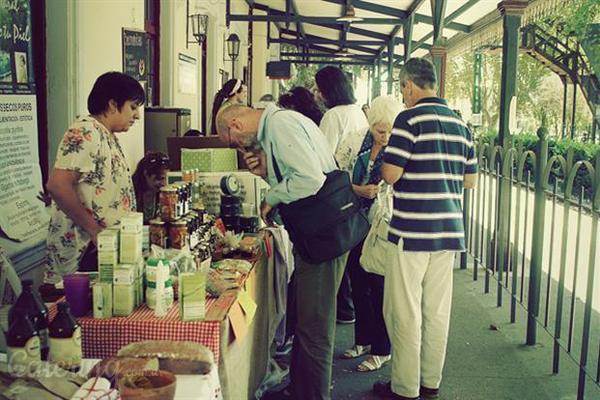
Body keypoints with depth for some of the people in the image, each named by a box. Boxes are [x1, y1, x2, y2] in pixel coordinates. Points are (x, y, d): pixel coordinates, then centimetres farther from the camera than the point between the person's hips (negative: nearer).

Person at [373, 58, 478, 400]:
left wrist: (381, 150, 4)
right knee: (438, 311, 14)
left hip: (411, 231, -7)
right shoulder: (460, 123, 11)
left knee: (405, 313, 3)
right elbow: (470, 180, 14)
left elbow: (390, 175, -15)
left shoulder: (410, 118, -10)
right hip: (449, 231, 7)